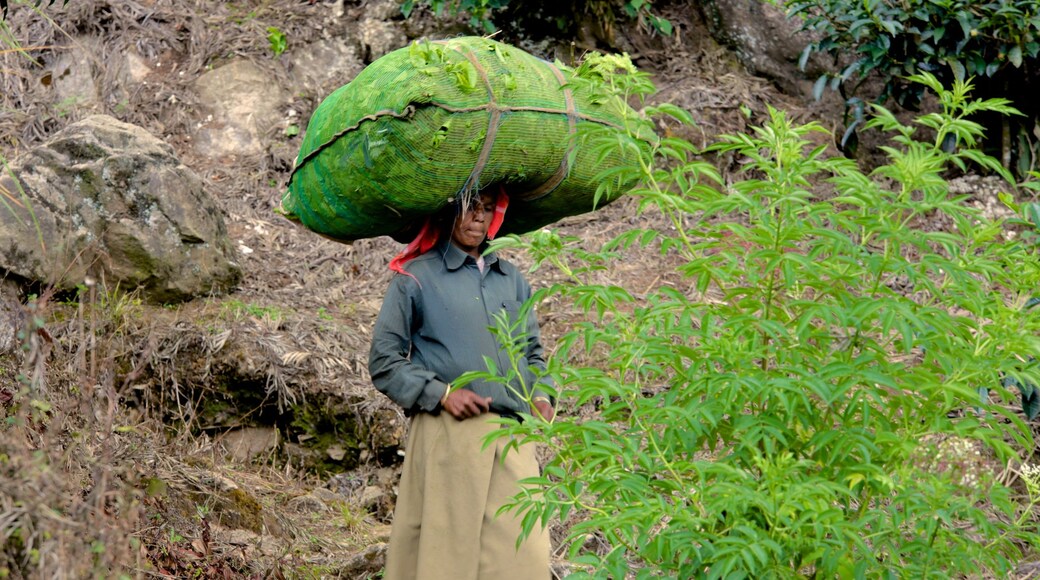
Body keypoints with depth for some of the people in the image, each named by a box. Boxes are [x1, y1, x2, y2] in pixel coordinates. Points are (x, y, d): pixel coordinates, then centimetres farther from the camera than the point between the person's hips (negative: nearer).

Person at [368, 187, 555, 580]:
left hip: (513, 436, 4)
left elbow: (532, 350, 29)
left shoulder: (511, 279, 21)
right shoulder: (416, 278, 7)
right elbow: (384, 362, 3)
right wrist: (441, 394, -10)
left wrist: (539, 394, 8)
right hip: (448, 434, -4)